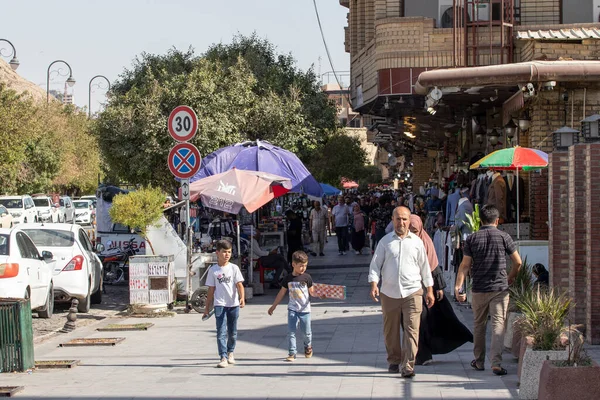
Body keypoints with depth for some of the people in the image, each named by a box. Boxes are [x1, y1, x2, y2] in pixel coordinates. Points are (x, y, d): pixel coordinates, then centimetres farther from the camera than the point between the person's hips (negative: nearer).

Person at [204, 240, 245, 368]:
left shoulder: (234, 268, 1)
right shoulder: (213, 270, 2)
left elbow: (239, 285, -5)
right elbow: (211, 290, 6)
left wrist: (242, 298, -23)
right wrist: (207, 307, 7)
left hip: (233, 304, 1)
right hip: (219, 304, -1)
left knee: (232, 332, 11)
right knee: (221, 332, -10)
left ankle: (230, 353, 33)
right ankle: (223, 358, -13)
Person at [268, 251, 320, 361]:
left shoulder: (306, 278, -5)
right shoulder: (288, 279, -1)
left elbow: (312, 292, -1)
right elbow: (281, 293, 9)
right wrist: (273, 306, 13)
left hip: (305, 309, -1)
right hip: (292, 309, 1)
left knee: (306, 332, 8)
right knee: (291, 332, -5)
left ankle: (308, 347, 36)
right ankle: (291, 353, -1)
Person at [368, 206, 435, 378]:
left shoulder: (416, 242, 8)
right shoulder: (385, 241, 5)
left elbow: (424, 266, 14)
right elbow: (375, 264, 5)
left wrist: (430, 290, 13)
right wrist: (374, 284, -10)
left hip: (412, 292, -1)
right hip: (389, 293, 1)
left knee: (412, 330, -9)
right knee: (390, 330, 10)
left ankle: (408, 366, -9)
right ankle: (394, 361, 27)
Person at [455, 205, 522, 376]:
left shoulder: (472, 238, 0)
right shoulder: (503, 236, -2)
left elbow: (465, 265, -4)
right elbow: (518, 262, 2)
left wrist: (458, 286, -3)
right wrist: (511, 277, 19)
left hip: (479, 289, 2)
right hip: (500, 288, -2)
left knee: (479, 326, 15)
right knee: (498, 325, -3)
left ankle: (479, 362, 24)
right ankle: (496, 363, -15)